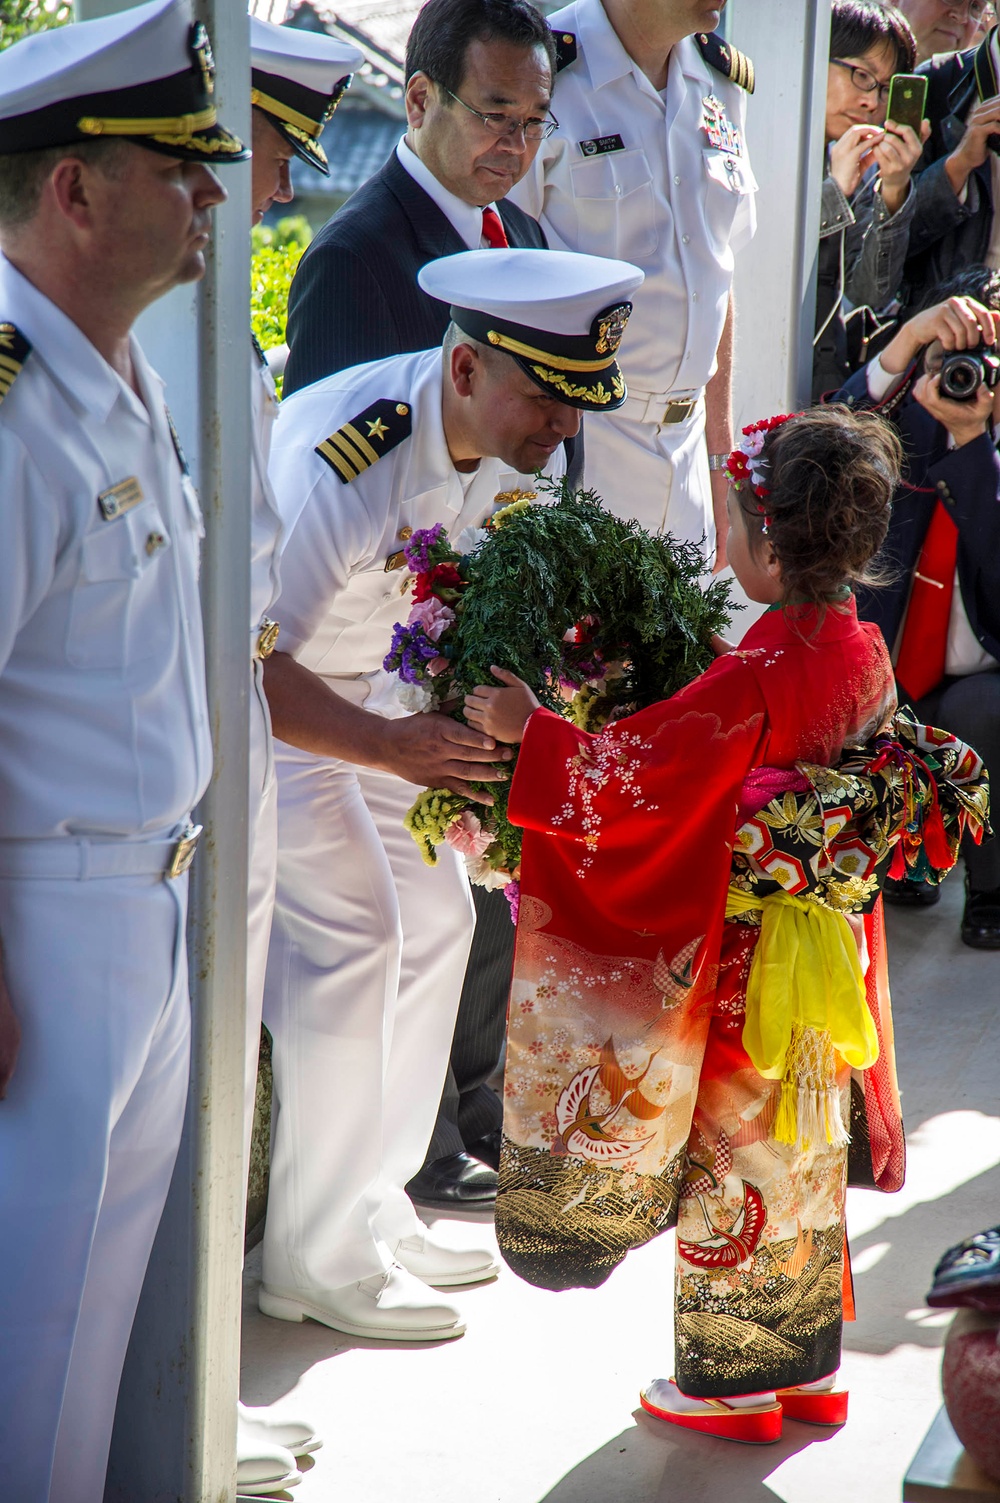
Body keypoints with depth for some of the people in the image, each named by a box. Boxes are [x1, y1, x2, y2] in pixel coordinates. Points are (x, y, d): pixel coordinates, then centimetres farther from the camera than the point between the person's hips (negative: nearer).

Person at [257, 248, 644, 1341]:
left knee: (434, 917, 7)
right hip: (257, 695, -8)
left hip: (376, 686, 8)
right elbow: (252, 666, -39)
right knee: (350, 940, -14)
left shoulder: (525, 443, -12)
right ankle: (316, 1259, -4)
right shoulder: (340, 461, -37)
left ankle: (372, 1207, 20)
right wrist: (389, 746, -50)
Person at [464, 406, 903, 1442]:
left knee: (730, 1158, 6)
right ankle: (808, 1366, 30)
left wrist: (530, 726, -19)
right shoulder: (863, 649, -1)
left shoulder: (757, 675, -26)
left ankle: (731, 1382, 18)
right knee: (804, 1148, 18)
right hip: (827, 959, 8)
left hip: (741, 960, -7)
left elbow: (644, 766, -28)